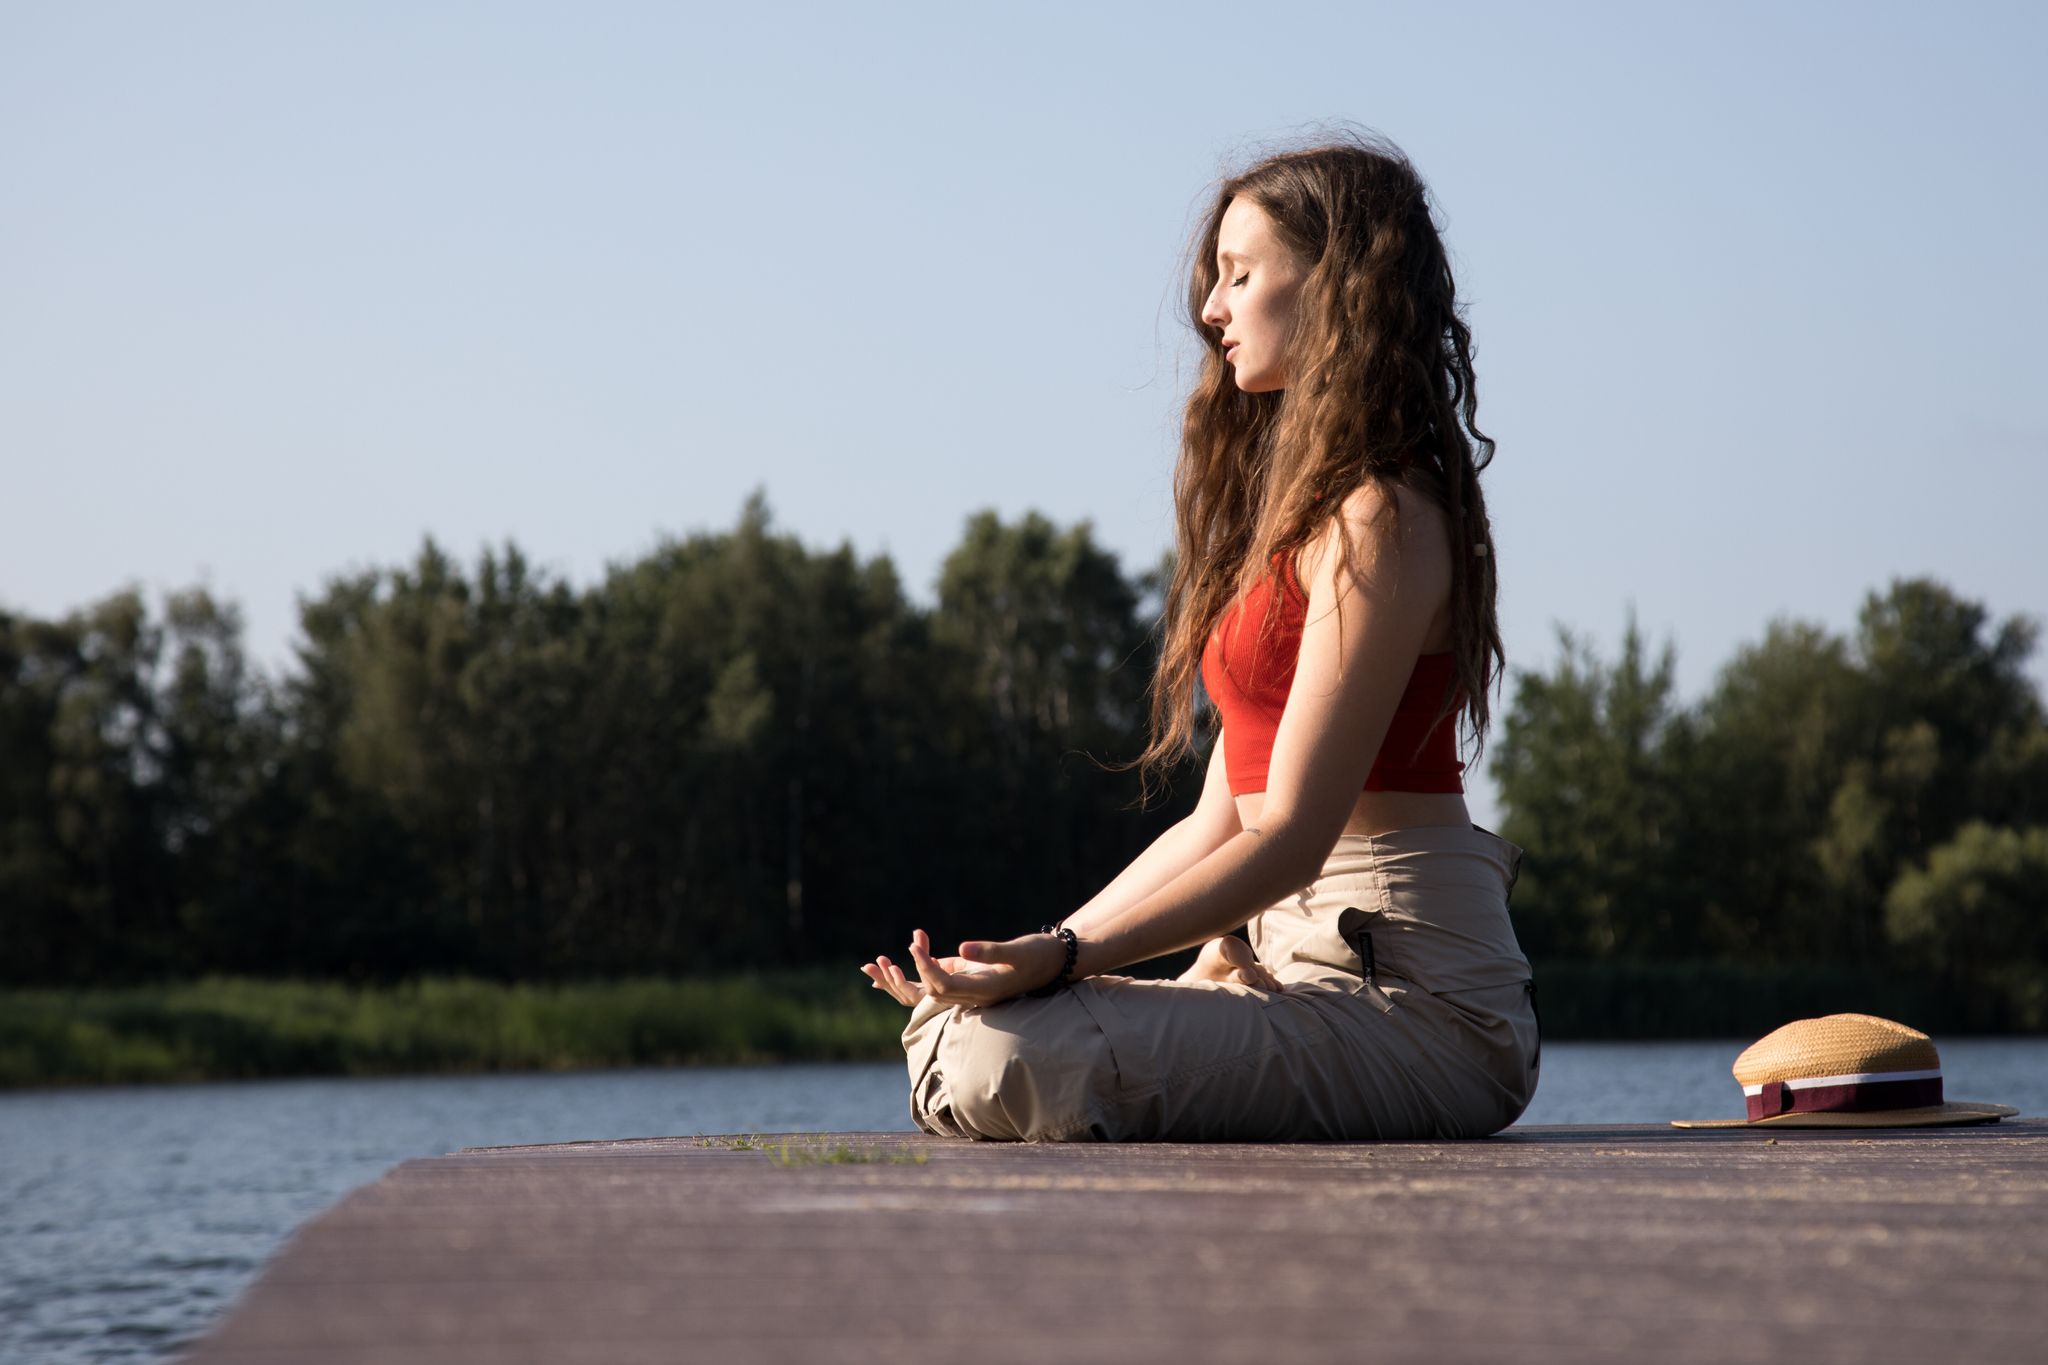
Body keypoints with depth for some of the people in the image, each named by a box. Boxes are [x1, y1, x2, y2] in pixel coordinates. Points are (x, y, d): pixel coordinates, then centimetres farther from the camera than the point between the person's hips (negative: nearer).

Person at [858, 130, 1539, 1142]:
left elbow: (1289, 838, -19)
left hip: (1413, 993, -9)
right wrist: (1044, 951, 11)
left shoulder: (1379, 520, -13)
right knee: (946, 1033, 4)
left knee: (1007, 1062, -27)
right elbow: (1222, 821, 17)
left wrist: (1065, 958, -23)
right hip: (1295, 961, 9)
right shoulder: (1297, 507, 19)